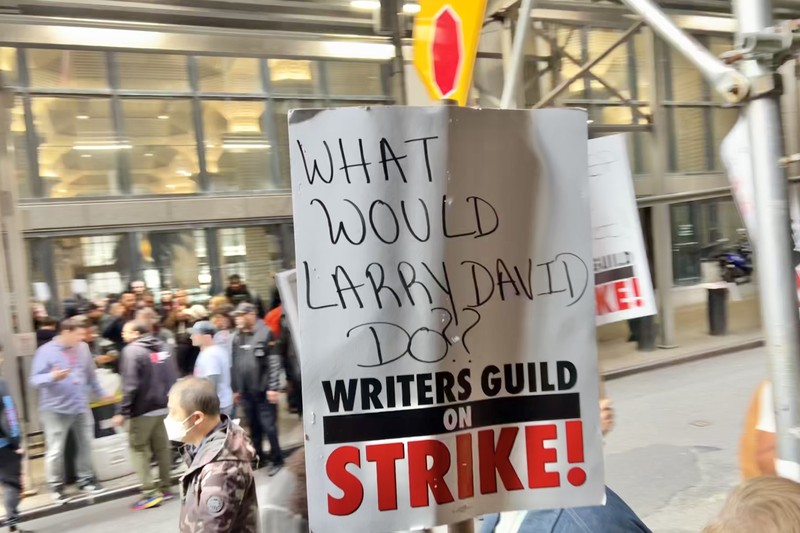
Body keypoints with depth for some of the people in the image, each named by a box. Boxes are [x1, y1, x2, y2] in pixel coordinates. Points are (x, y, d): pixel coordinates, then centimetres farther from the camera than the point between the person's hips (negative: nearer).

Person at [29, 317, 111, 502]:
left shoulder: (83, 348, 2)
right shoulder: (46, 351, -12)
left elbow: (91, 374, 15)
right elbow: (34, 380, -16)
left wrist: (100, 393, 20)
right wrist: (52, 377, -36)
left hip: (81, 406, 5)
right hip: (55, 409, -5)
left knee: (86, 445, 13)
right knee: (55, 450, 1)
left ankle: (85, 479, 30)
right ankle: (56, 486, 18)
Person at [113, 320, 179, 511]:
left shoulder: (132, 350, -13)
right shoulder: (163, 348, 9)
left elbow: (130, 385, -19)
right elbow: (173, 378, 10)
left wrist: (123, 412, -14)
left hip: (143, 409, -7)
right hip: (162, 406, 7)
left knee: (138, 448, 3)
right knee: (161, 447, 15)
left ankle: (150, 493, 0)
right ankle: (165, 487, 22)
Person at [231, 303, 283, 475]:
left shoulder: (265, 333, -11)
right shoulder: (237, 337, 9)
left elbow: (274, 362, -14)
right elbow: (235, 365, 13)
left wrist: (273, 387, -17)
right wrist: (235, 389, 13)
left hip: (263, 390, -6)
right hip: (246, 391, 6)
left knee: (268, 426, -1)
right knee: (254, 426, 15)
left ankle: (276, 459, 12)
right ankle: (258, 457, 28)